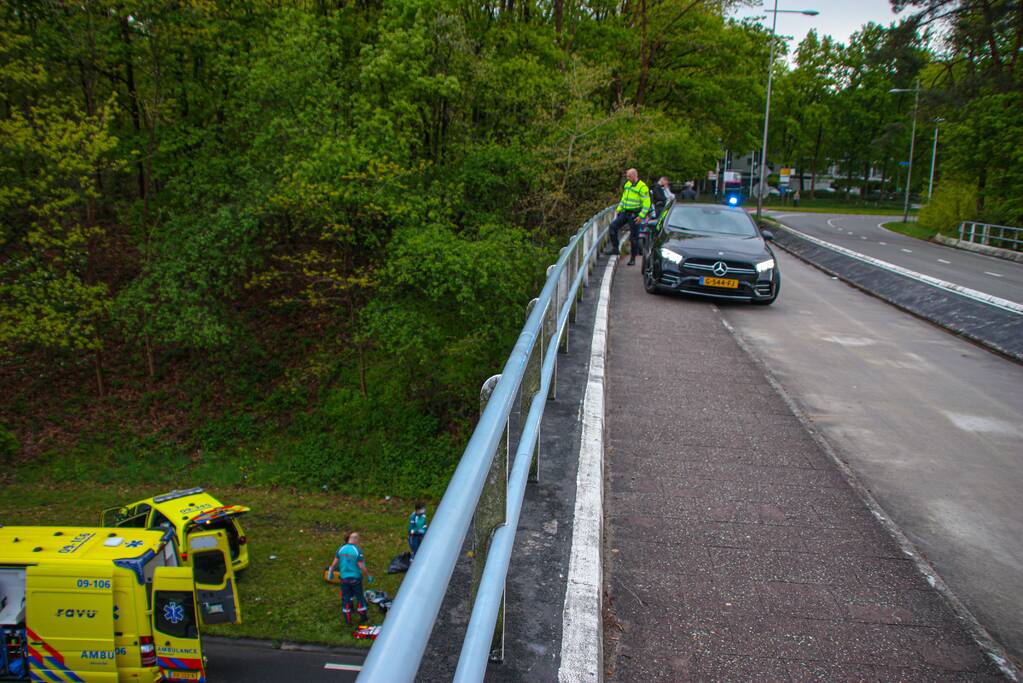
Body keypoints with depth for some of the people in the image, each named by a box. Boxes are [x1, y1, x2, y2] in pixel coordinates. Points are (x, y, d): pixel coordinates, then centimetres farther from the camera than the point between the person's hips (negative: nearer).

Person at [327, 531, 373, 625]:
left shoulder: (340, 549, -6)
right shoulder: (357, 551, -17)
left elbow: (334, 564, -1)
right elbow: (362, 567, -16)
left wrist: (330, 572, 16)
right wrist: (368, 576, -3)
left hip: (344, 578, 3)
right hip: (355, 578, -3)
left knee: (346, 599, 13)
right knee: (360, 597, 15)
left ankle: (348, 620, 19)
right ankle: (363, 617, 25)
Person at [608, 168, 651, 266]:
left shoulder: (642, 187, -15)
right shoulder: (627, 184, 9)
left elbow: (647, 203, -16)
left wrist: (641, 216, -22)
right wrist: (618, 209, 15)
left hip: (635, 215, -7)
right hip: (625, 213, 7)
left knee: (634, 237, 0)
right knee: (613, 226, -5)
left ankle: (633, 258, 12)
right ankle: (615, 249, 4)